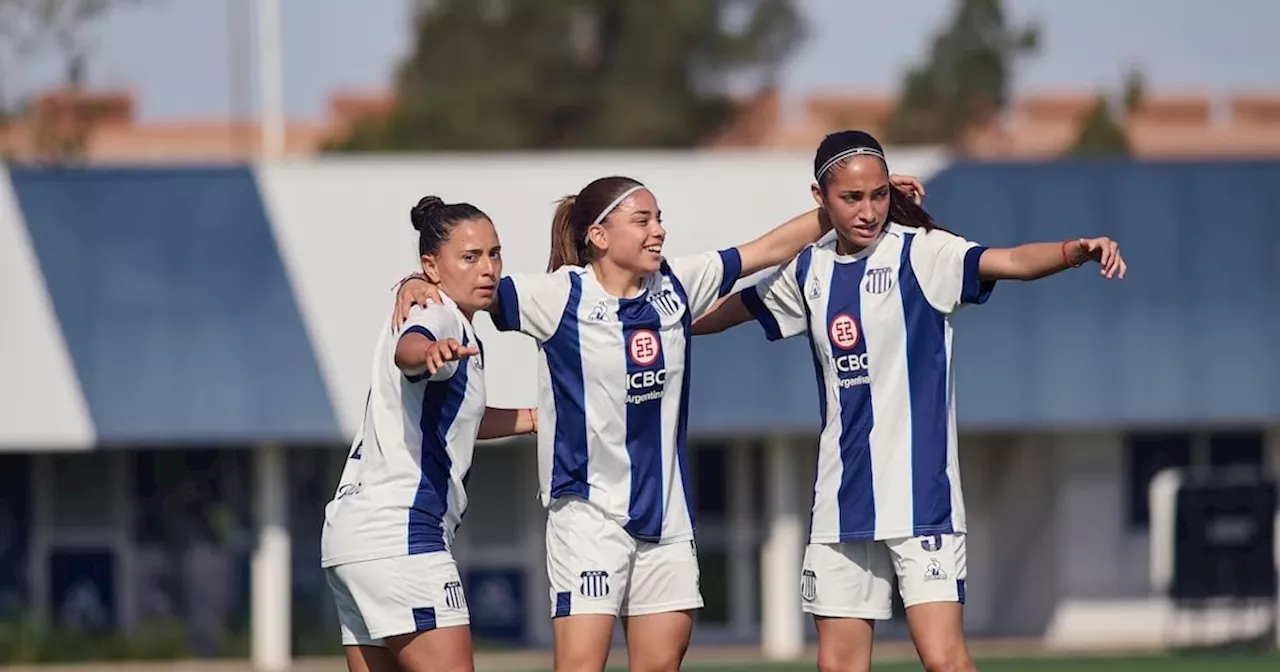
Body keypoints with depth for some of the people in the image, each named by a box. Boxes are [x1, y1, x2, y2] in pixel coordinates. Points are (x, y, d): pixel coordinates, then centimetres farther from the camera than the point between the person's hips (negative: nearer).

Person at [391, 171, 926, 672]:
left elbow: (770, 249, 11)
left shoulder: (675, 286, 5)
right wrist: (420, 286, -31)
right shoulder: (560, 295, -10)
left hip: (666, 513, 6)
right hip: (590, 510, -6)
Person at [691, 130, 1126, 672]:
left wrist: (1077, 251, -44)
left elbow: (1011, 261, -27)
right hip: (841, 499, 6)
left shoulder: (920, 253, -9)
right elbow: (712, 314, 26)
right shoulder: (809, 271, 8)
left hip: (919, 492, -6)